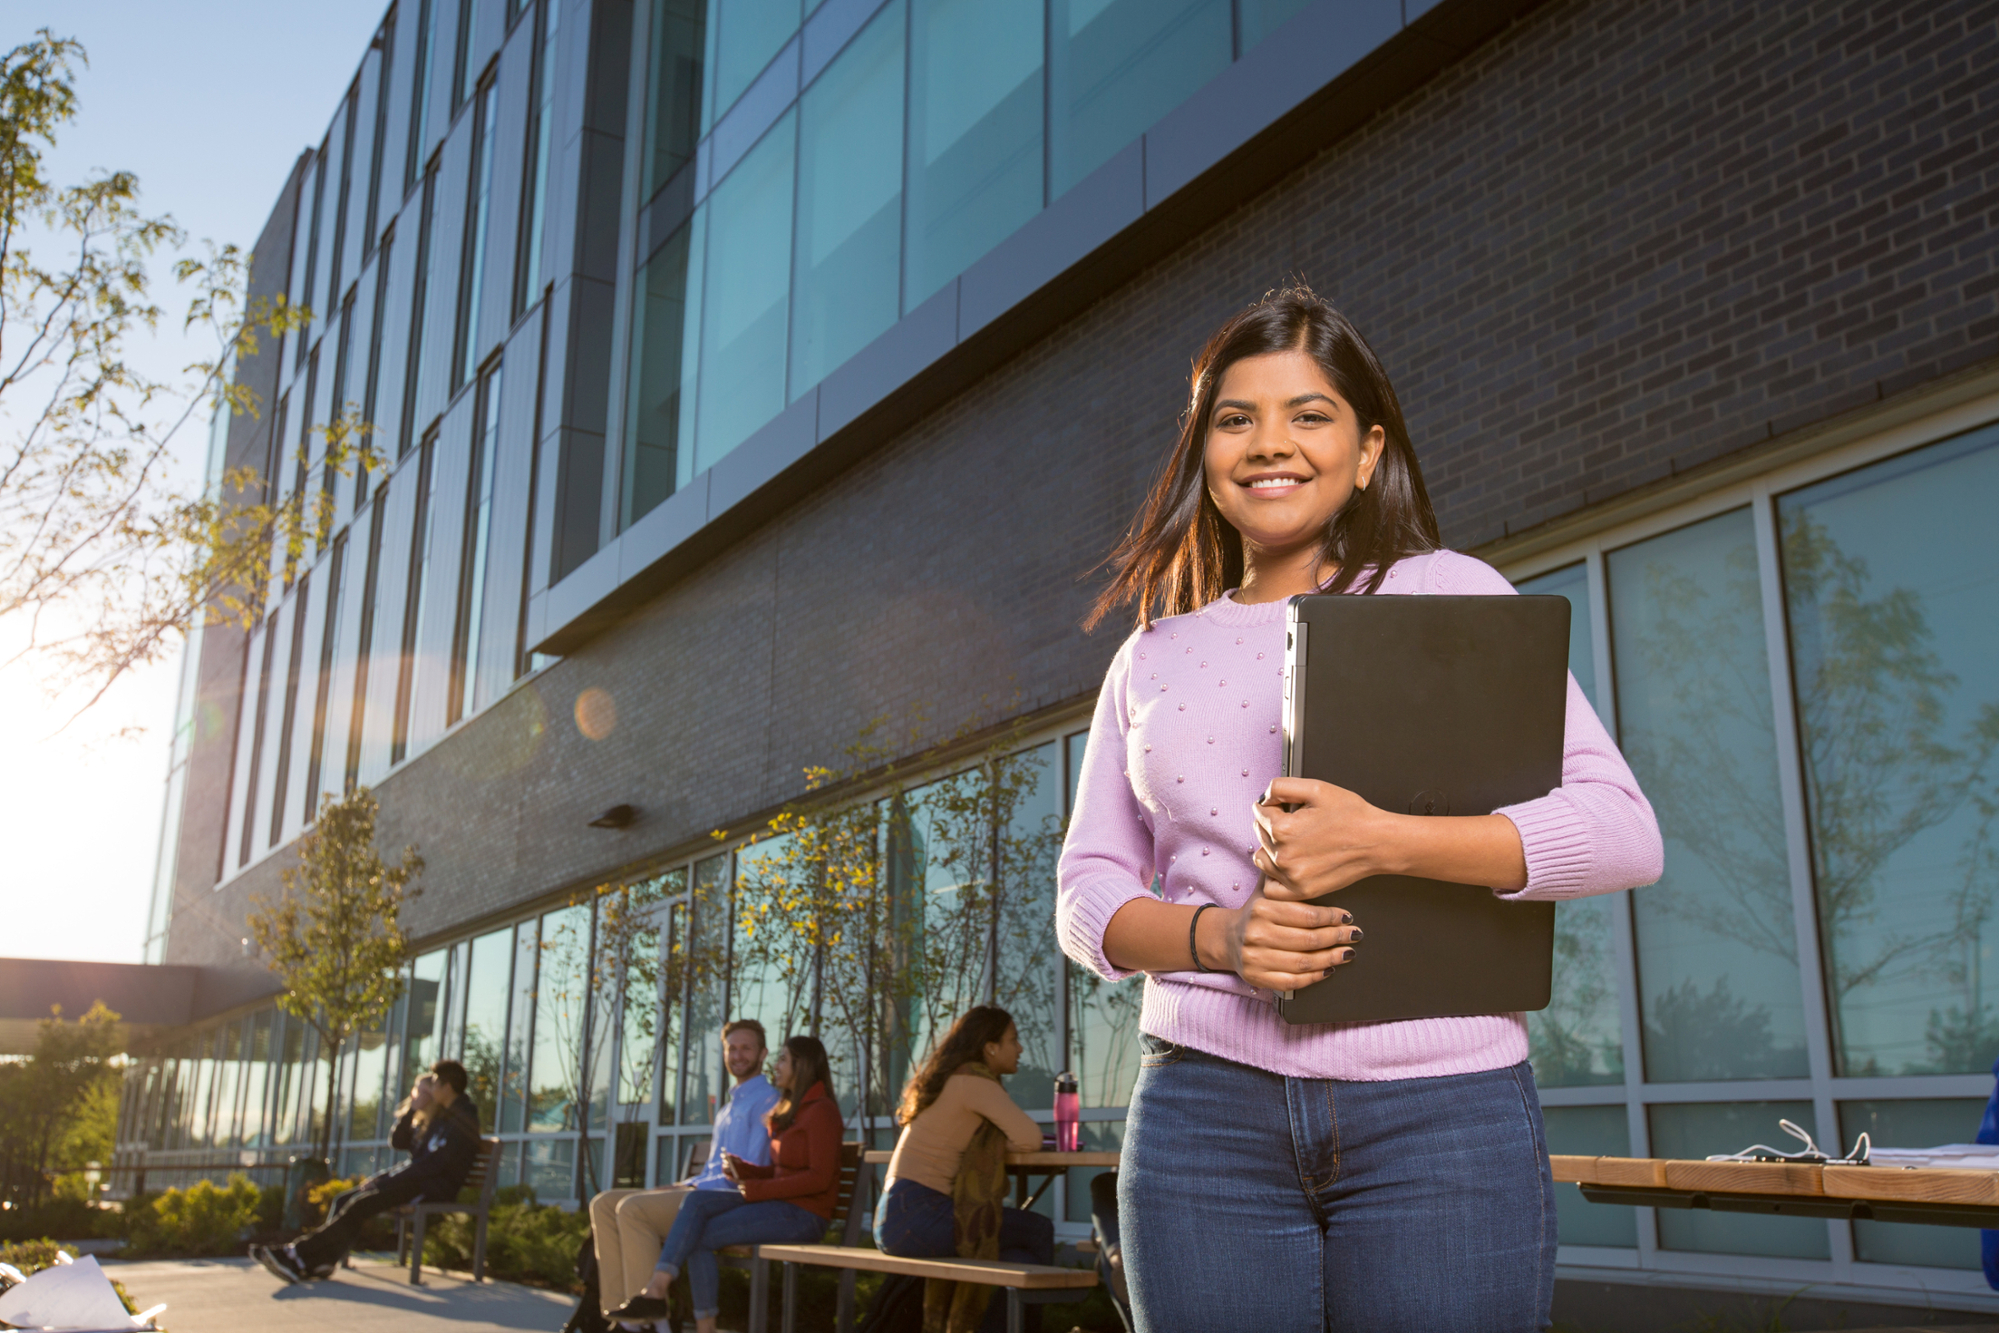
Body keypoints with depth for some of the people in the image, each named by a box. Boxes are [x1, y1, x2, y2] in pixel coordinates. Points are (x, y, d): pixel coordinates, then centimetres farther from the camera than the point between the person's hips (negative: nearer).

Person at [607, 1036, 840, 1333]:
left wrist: (757, 1189, -15)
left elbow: (820, 1178, -18)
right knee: (698, 1201, -14)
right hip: (780, 1204, 8)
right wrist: (742, 1169, -2)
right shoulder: (789, 1110, 21)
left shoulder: (821, 1111, -9)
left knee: (699, 1237, -15)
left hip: (804, 1214, -8)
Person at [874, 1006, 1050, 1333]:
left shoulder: (954, 1078, 18)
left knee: (1021, 1260, 4)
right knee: (1039, 1230, -3)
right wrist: (1004, 1141, 3)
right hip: (914, 1217, -9)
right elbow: (1029, 1138, -17)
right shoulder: (974, 1080, -11)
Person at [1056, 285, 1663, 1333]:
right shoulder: (1152, 656, 14)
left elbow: (1622, 831, -4)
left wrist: (1379, 841, -18)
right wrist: (1217, 934, -10)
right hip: (1205, 1106, 2)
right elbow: (1085, 893, 11)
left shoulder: (1448, 594, 4)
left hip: (1439, 1110, -2)